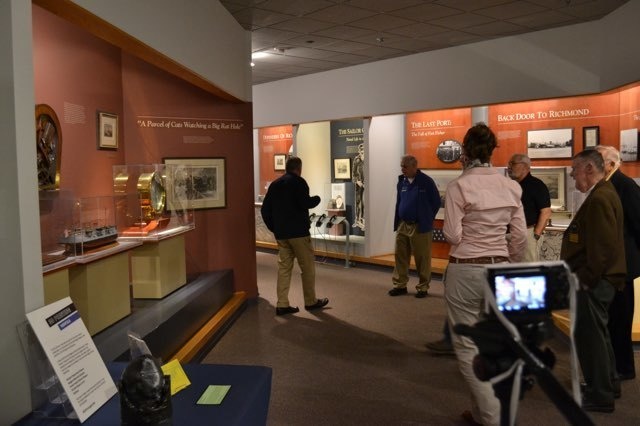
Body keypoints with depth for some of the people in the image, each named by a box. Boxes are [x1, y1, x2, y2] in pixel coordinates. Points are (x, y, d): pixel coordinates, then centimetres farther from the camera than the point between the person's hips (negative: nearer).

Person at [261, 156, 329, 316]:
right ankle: (311, 301, 13)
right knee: (307, 266, 5)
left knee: (284, 267, 8)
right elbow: (305, 203, -20)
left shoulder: (274, 184, 13)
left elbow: (265, 210, 10)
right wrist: (317, 199, -1)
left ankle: (282, 304, 6)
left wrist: (274, 228, 15)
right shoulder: (298, 181, -7)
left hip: (280, 234, 6)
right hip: (298, 232, -6)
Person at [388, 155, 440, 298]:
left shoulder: (426, 181, -9)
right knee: (400, 256, 8)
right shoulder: (401, 182, 8)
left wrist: (427, 219, 3)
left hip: (420, 227, -5)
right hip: (402, 226, 5)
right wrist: (397, 222, 12)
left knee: (422, 258, 2)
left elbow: (436, 202, -2)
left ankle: (422, 288, 13)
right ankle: (400, 285, 19)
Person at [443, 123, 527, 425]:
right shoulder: (510, 186, 3)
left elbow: (452, 235, -14)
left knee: (466, 347, 9)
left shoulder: (459, 185, -12)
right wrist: (509, 266, 18)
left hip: (465, 271, -5)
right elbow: (520, 236, 4)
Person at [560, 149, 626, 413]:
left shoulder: (599, 198, -20)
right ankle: (608, 383, 37)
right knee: (595, 332, 21)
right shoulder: (602, 193, 13)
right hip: (596, 280, 11)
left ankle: (600, 396, 13)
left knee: (589, 334, 0)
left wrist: (586, 279, -19)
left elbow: (604, 246, -26)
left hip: (592, 282, -11)